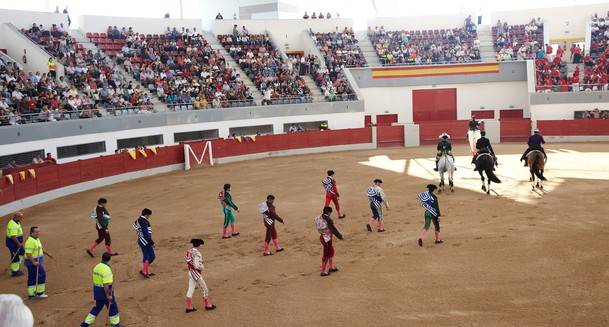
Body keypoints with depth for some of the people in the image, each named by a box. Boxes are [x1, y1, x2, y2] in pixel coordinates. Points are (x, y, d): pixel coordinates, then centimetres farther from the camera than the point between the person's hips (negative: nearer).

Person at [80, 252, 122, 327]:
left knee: (98, 307, 21)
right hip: (105, 291, -8)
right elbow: (106, 284, -26)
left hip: (97, 290, 8)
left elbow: (96, 279, 13)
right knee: (112, 307, 9)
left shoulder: (97, 266, 3)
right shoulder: (106, 269, -24)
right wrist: (108, 295, -21)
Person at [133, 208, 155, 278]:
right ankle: (143, 270, -3)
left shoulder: (138, 220, 8)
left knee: (146, 256, 16)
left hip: (141, 241, 10)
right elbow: (146, 235, -24)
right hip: (145, 242, -10)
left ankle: (147, 272, 23)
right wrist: (152, 243, -17)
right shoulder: (144, 223, -21)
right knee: (151, 256, -4)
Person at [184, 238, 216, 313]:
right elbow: (197, 266, -27)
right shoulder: (197, 254, -23)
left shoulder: (190, 252, 3)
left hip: (190, 272, 8)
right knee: (205, 289, 8)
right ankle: (208, 305, 20)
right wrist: (202, 267, -7)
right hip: (196, 274, -8)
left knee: (190, 289, 12)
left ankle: (189, 307, 16)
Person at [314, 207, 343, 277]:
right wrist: (340, 236, -2)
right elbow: (333, 229, -17)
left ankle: (331, 267, 38)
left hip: (322, 237, 8)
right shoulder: (328, 220, -24)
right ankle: (324, 271, 16)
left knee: (331, 251, 25)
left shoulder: (319, 218, -1)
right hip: (327, 239, -8)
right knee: (326, 255, 5)